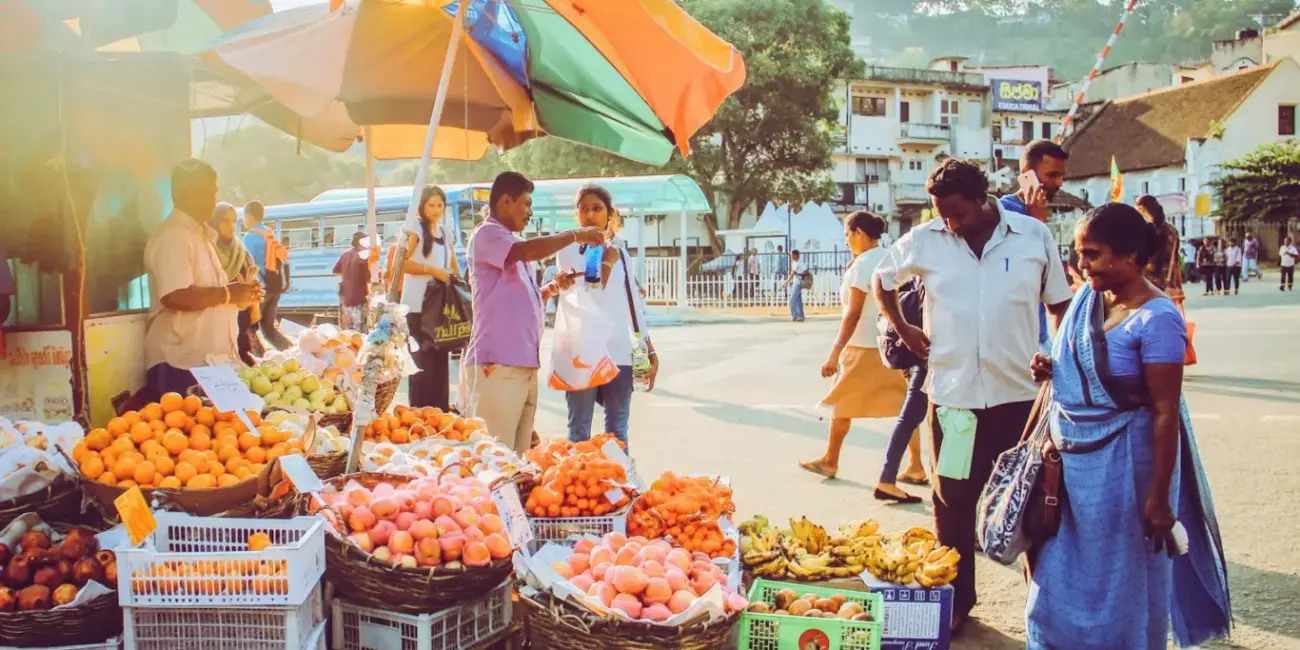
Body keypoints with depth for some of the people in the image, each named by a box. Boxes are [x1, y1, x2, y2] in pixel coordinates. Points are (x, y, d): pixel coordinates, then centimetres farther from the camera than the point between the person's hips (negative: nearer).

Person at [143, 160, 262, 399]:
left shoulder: (198, 234, 19)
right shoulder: (172, 236, -14)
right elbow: (175, 296, -28)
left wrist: (239, 295, 10)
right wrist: (228, 294, -17)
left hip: (208, 360, 10)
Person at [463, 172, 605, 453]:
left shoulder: (508, 243, 21)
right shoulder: (486, 235, -6)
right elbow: (530, 251, -24)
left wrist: (552, 287, 11)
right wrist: (574, 235, -10)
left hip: (523, 363, 9)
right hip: (497, 363, -9)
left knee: (518, 454, 10)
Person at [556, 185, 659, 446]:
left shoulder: (620, 250, 15)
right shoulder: (569, 249, 1)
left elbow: (634, 302, 16)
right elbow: (586, 295, -13)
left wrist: (650, 348, 13)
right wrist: (607, 260, -6)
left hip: (619, 352, 4)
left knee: (618, 430, 9)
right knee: (579, 429, 0)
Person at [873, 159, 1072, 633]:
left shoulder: (1034, 237, -2)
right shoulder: (924, 241, -1)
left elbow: (1061, 305, 7)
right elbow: (882, 279, 16)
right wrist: (903, 329, 6)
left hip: (1020, 393, -1)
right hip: (952, 393, 1)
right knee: (953, 503, 10)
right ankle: (957, 599, 26)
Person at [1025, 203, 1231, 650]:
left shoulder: (1156, 319, -19)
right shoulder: (1088, 296, 2)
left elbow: (1165, 412, -19)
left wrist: (1158, 498, -18)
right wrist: (1048, 369, -4)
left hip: (1121, 466, -7)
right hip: (1069, 460, 7)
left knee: (1122, 584, 10)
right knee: (1061, 577, 16)